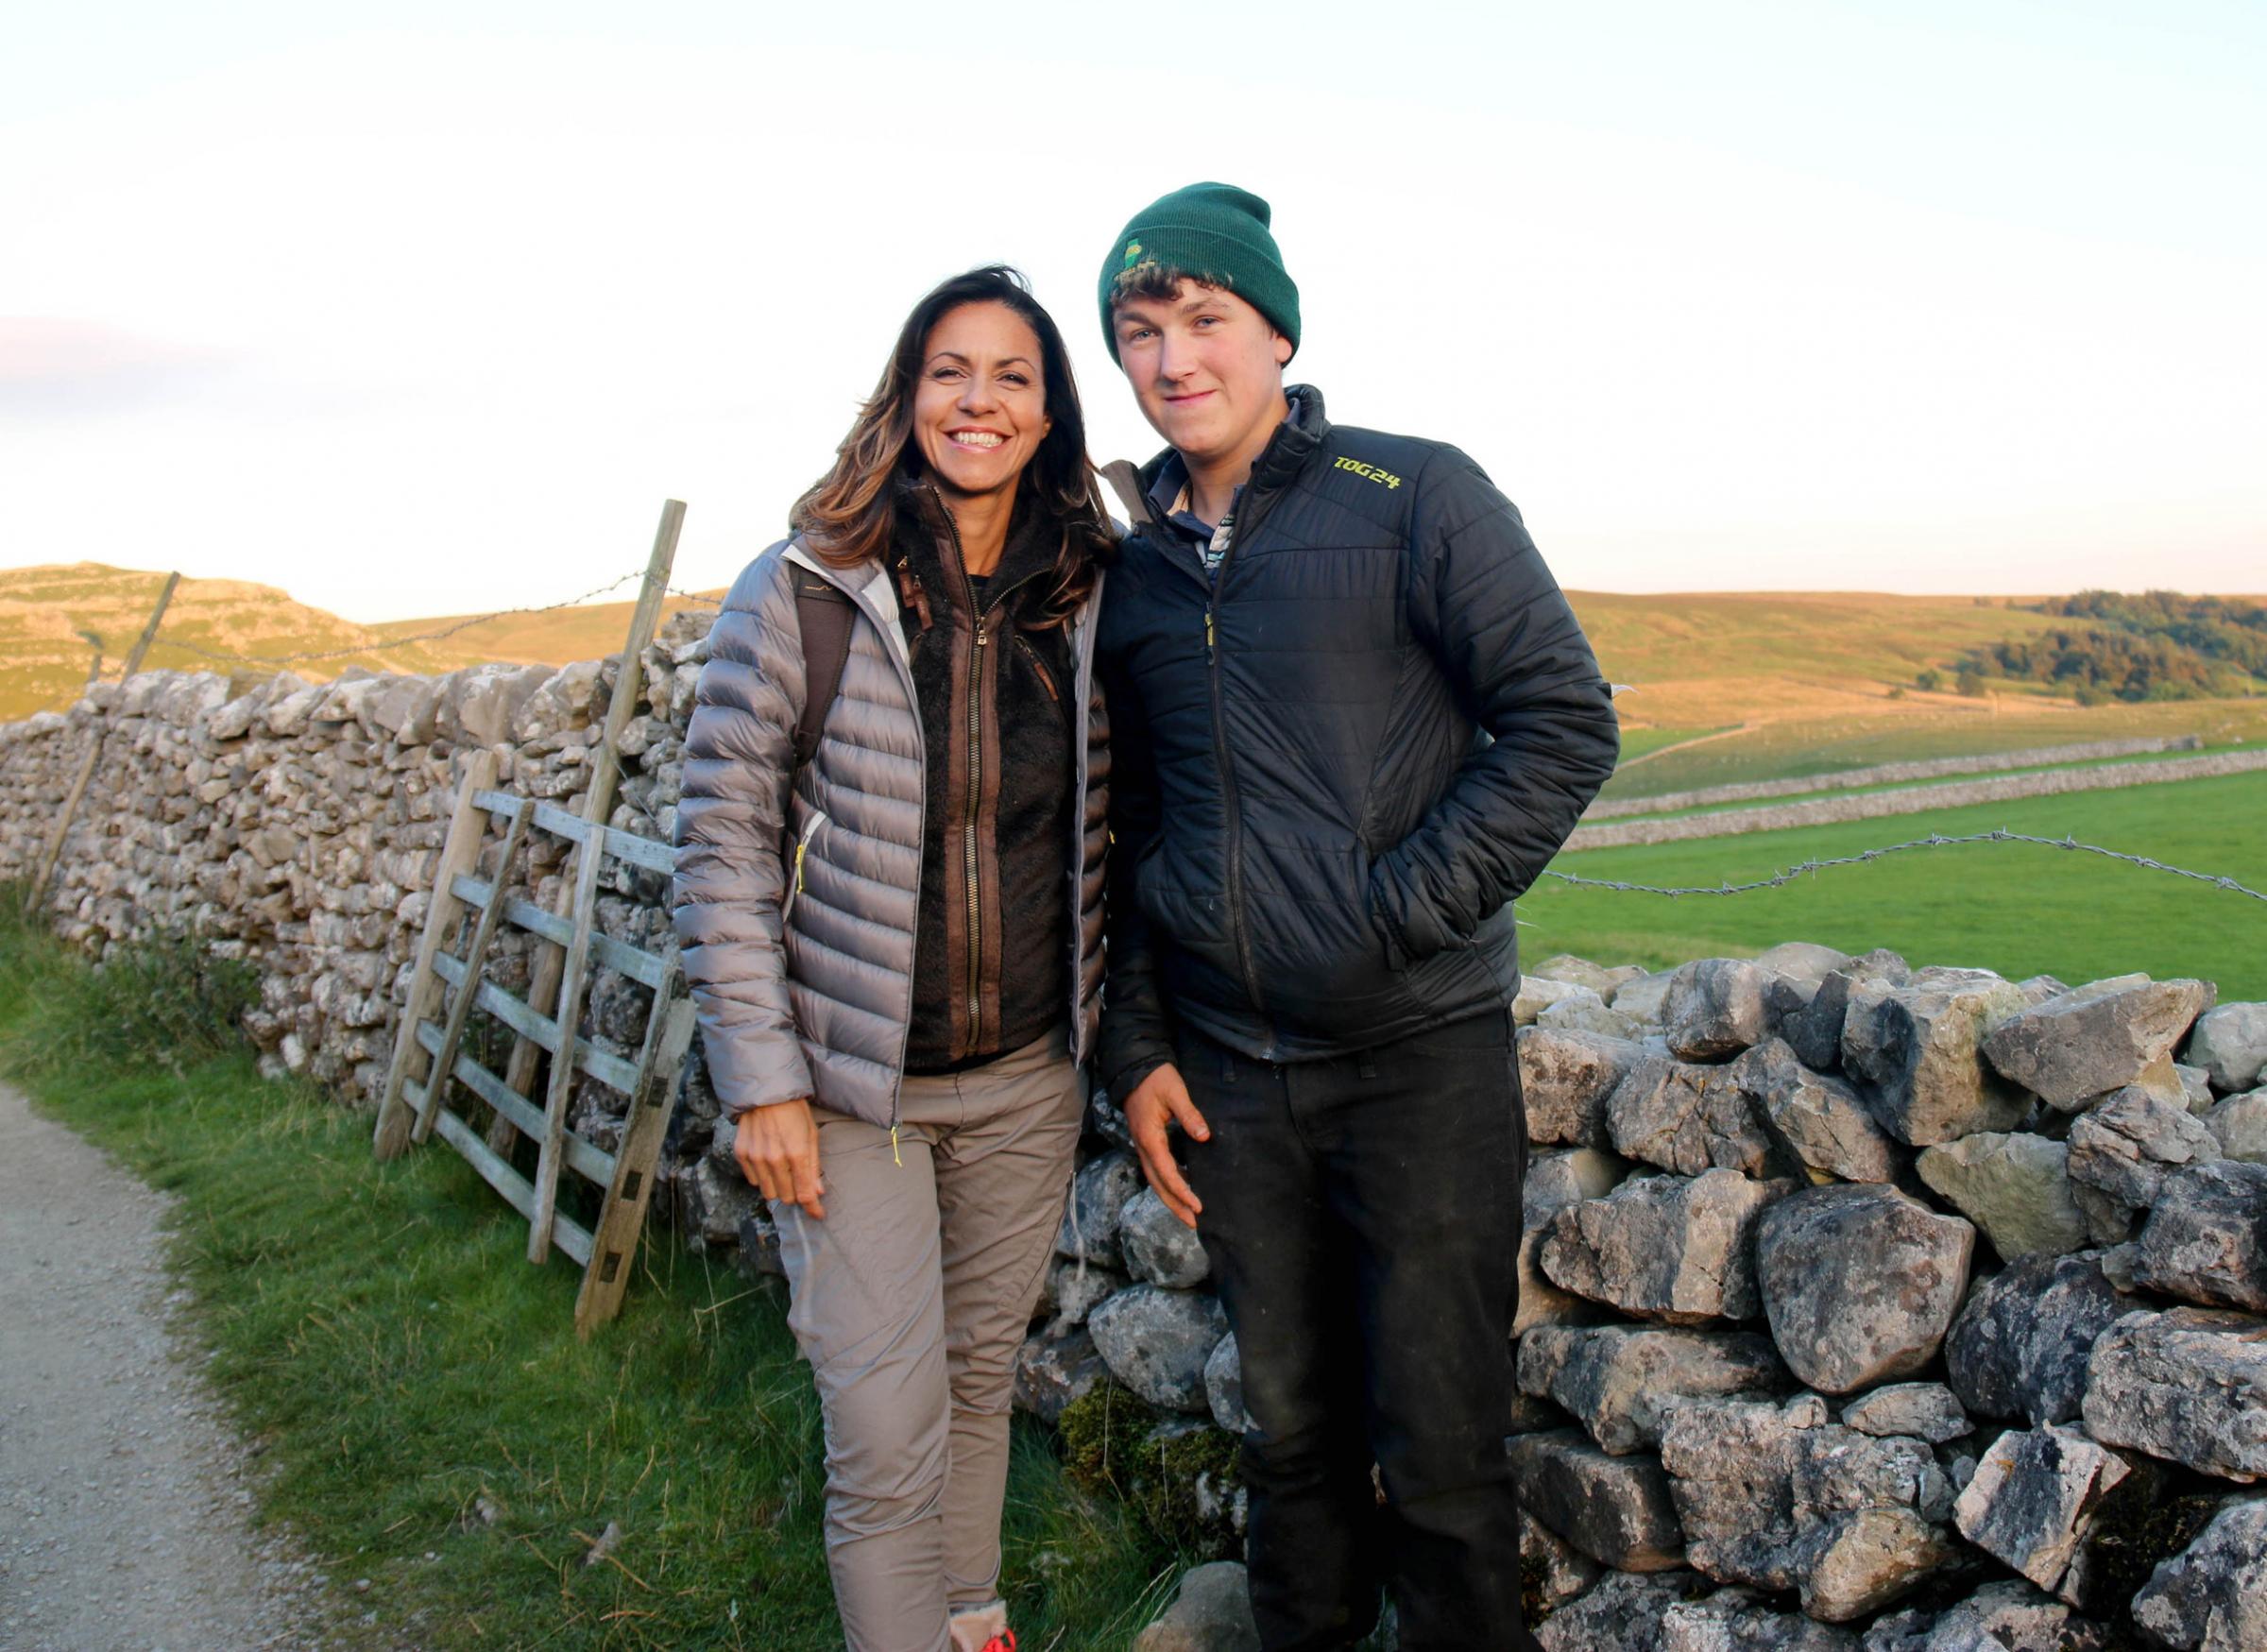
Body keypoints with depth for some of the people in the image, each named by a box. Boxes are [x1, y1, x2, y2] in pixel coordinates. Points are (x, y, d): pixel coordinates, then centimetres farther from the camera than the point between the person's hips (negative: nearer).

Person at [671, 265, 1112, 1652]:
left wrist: (1111, 1037, 7)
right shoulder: (803, 593, -11)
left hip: (1027, 1080, 4)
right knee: (887, 1435, -2)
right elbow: (722, 840, -9)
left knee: (983, 1376, 20)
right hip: (852, 1084, -3)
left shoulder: (1089, 603, 0)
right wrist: (762, 1076, -11)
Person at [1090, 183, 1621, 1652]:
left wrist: (1402, 910, -16)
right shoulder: (1130, 560, 9)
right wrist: (1137, 1046, 9)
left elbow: (1566, 721, -8)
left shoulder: (1415, 497, -5)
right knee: (1292, 1424, 17)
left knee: (1438, 1445, 3)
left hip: (1419, 1050, -4)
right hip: (1229, 1072, 4)